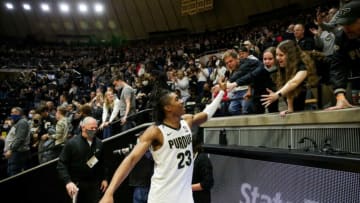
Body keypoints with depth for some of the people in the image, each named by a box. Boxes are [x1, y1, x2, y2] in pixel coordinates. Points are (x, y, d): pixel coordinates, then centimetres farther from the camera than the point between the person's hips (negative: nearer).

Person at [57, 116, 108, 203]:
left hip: (94, 184, 3)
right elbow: (61, 164, -10)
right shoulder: (71, 143, -10)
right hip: (76, 184, -3)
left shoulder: (99, 143, 4)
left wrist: (104, 178, 9)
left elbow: (103, 163, 13)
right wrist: (68, 181, -21)